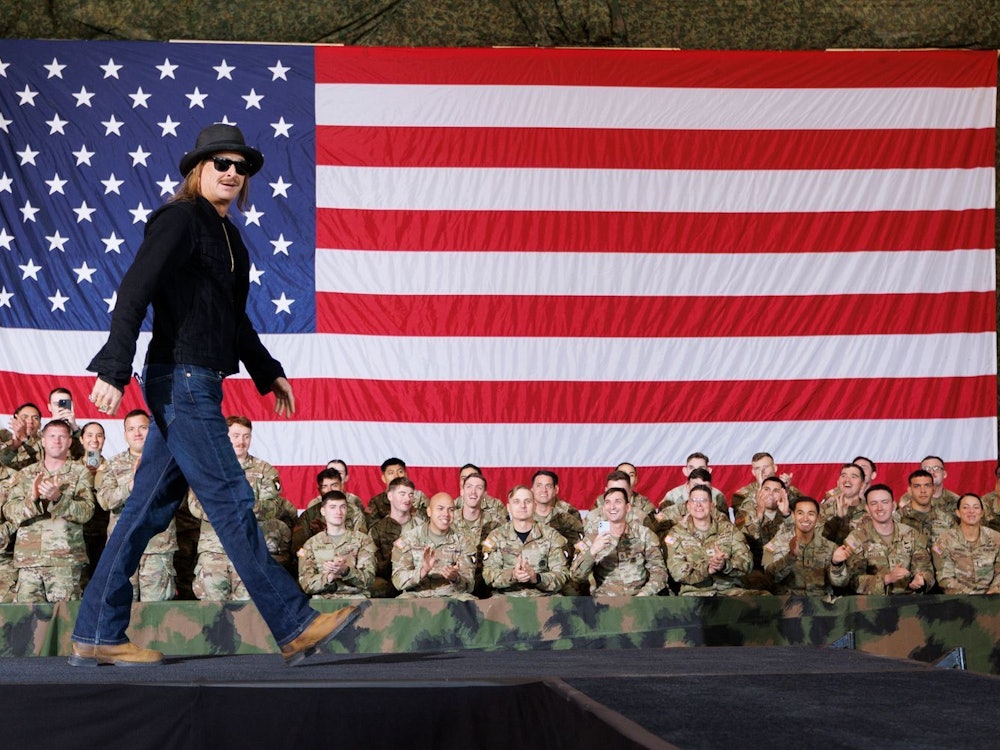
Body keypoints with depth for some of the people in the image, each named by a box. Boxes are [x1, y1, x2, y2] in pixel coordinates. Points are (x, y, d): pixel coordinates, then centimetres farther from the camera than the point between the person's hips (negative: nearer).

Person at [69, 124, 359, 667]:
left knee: (151, 506, 8)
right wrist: (113, 371, -24)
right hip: (181, 379, -9)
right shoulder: (180, 220, -9)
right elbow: (134, 292, -17)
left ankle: (96, 636, 10)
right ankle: (294, 627, -5)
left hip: (198, 383, 9)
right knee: (231, 502, -7)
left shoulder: (225, 233, 19)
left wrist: (269, 373, 34)